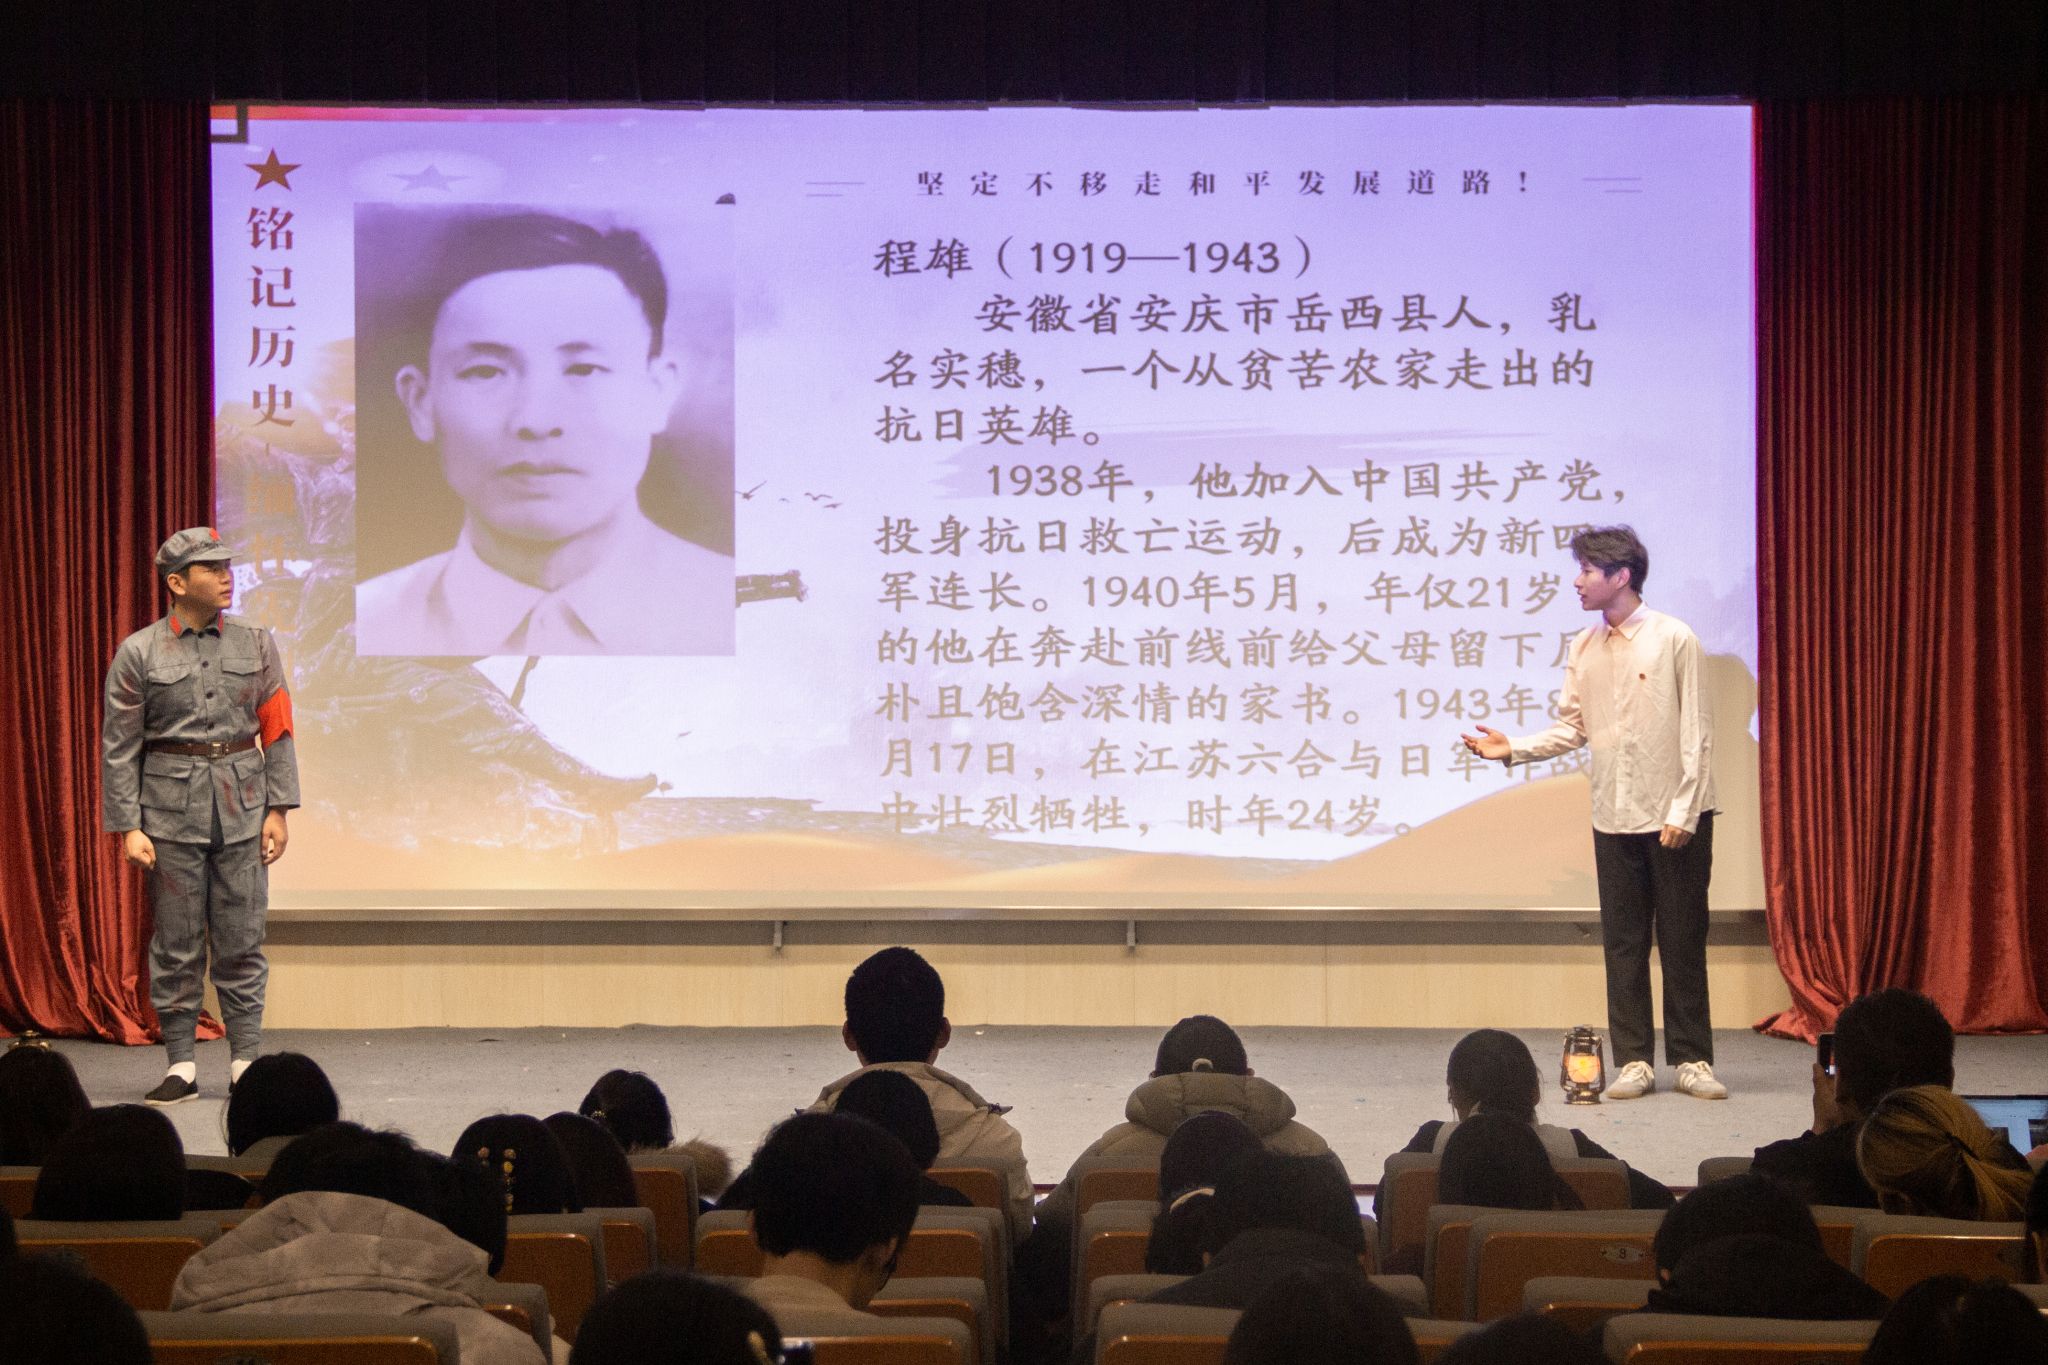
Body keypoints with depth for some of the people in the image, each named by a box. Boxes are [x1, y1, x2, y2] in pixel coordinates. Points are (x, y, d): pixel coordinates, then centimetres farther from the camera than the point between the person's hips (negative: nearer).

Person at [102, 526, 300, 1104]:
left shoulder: (256, 644, 7)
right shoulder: (138, 654, 0)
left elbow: (277, 732, 7)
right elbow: (119, 747, -1)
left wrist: (277, 809, 0)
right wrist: (127, 827, -7)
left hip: (241, 807, 2)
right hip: (170, 810, -1)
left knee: (241, 943, 1)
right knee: (176, 946, 3)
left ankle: (246, 1061, 7)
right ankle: (181, 1065, 10)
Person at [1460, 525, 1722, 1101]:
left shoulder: (1674, 640, -8)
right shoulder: (1585, 648, 8)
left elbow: (1696, 735, -8)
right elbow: (1572, 728, 9)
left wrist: (1682, 813, -12)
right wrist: (1513, 749, -6)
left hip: (1675, 817, -5)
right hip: (1615, 817, 5)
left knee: (1682, 940, 2)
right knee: (1623, 943, 6)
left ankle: (1692, 1059, 12)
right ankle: (1634, 1060, 13)